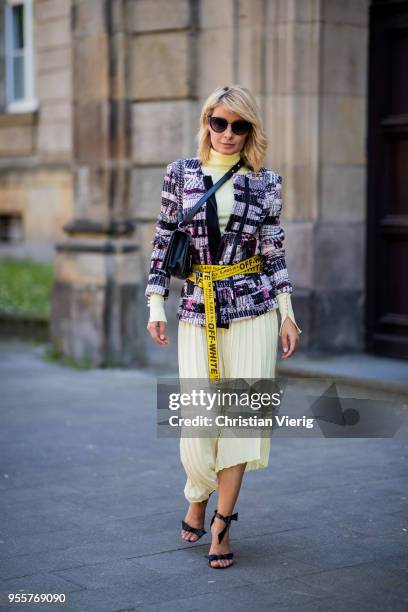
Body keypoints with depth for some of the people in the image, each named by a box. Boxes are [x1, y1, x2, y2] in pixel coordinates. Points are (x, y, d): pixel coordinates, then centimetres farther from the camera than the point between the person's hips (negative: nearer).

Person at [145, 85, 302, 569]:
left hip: (253, 309, 0)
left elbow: (273, 250, 6)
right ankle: (198, 498, 29)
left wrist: (287, 312, 2)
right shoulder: (181, 174, 5)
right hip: (197, 310, 0)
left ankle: (222, 522, 10)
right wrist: (156, 305, 1)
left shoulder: (265, 182, 5)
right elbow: (162, 242, 6)